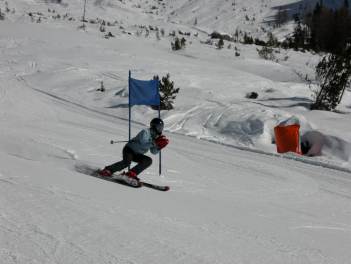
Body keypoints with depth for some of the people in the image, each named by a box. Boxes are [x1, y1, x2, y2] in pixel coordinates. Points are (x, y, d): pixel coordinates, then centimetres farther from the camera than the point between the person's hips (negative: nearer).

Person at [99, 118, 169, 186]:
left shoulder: (154, 136, 6)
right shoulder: (145, 132, -17)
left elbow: (154, 152, 10)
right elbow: (143, 145, -31)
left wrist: (159, 147, -8)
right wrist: (154, 143, -32)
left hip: (136, 154, 9)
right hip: (129, 149, -9)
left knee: (148, 161, -7)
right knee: (127, 162, -32)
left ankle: (131, 174, -16)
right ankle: (108, 170, -16)